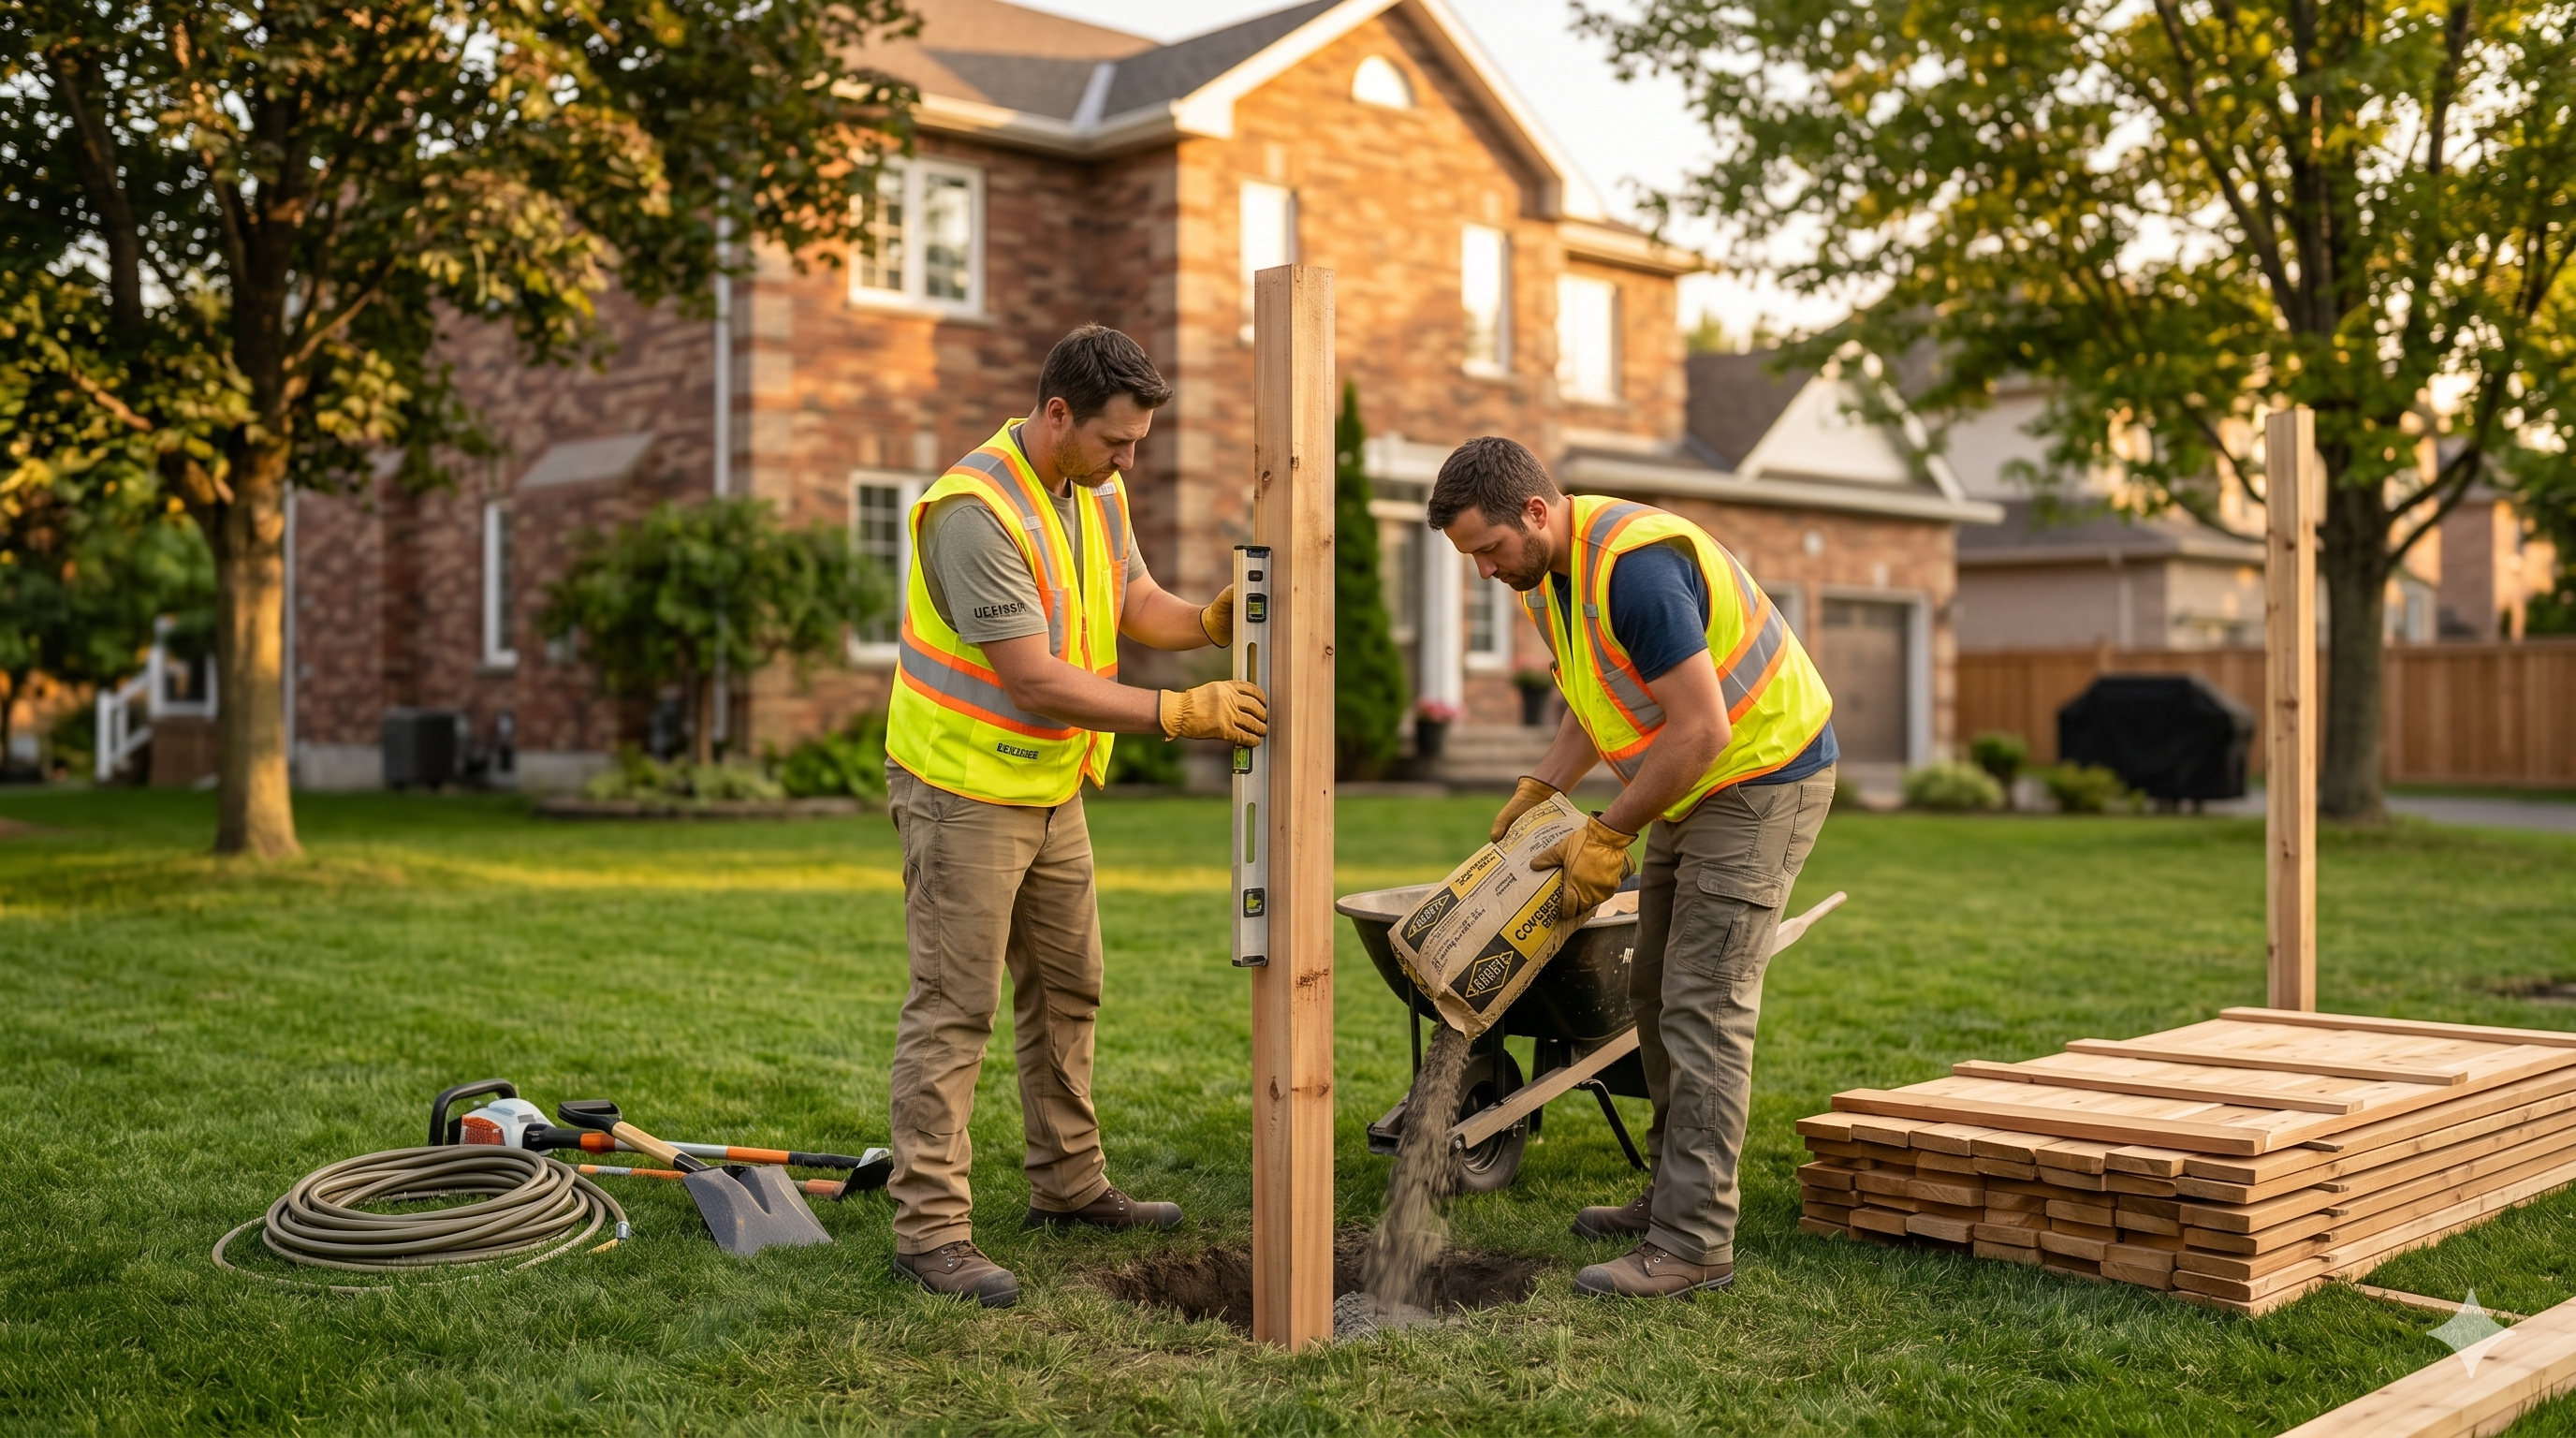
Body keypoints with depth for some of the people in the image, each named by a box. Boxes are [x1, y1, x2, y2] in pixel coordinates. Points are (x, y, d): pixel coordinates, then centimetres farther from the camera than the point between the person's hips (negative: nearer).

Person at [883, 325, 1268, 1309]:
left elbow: (1138, 605, 8)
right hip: (964, 792, -9)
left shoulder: (1096, 492, 3)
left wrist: (1210, 621, -14)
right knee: (953, 1006, -6)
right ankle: (929, 1226, 1)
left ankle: (1069, 1185, 30)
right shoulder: (976, 510, -25)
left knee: (1066, 989, 16)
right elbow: (1035, 679, -29)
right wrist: (1179, 713, -31)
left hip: (1049, 789, 9)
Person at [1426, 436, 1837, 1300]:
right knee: (1657, 993, 13)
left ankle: (1694, 1245, -8)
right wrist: (1540, 790, 2)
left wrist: (1608, 837, -20)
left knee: (1702, 1008, -12)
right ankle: (1674, 1197, 25)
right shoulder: (1547, 576, 3)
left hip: (1764, 775, -10)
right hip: (1696, 785, 10)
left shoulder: (1636, 565, -29)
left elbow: (1700, 730, -29)